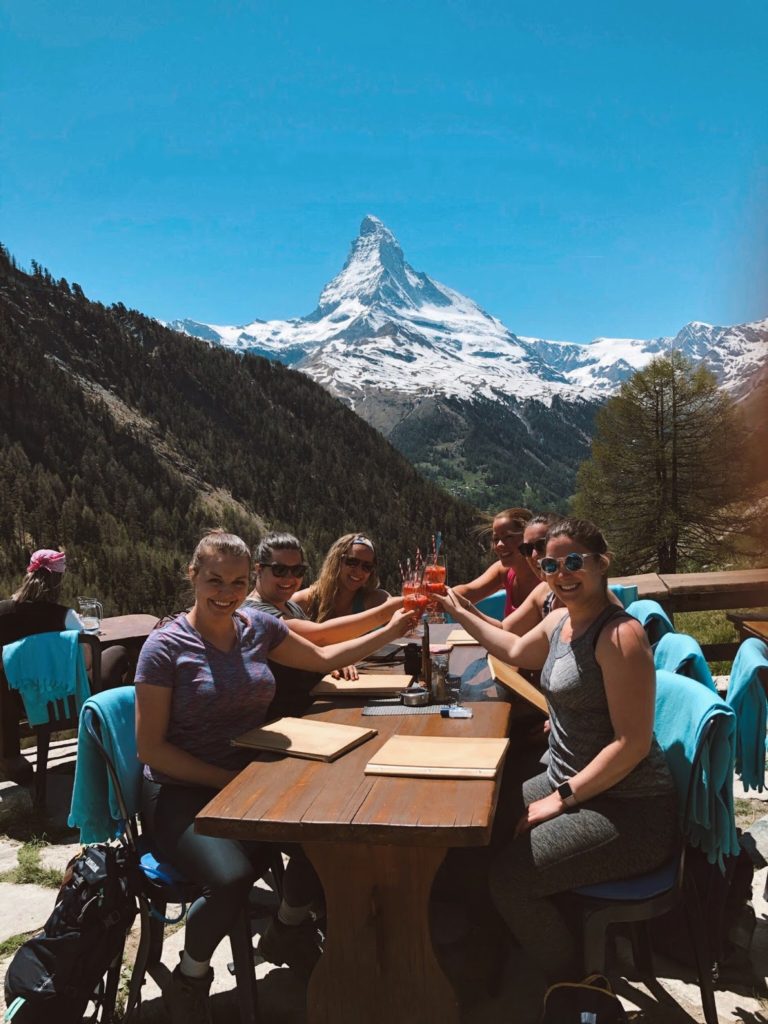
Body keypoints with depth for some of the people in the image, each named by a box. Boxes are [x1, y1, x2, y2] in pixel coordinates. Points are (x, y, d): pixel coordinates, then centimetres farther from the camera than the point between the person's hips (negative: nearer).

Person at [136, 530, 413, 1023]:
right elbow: (151, 747, -11)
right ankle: (191, 977, 3)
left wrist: (390, 631, 10)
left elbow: (323, 658, 17)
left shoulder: (258, 626, 3)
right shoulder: (166, 646, -12)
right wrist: (228, 779, -16)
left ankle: (292, 924, 12)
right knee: (233, 877, -31)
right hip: (183, 794, -5)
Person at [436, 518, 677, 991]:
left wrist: (561, 798, -19)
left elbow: (633, 742, -23)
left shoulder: (620, 634, -21)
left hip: (628, 809, -9)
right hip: (569, 782, 9)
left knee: (512, 876, -19)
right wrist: (458, 611, 29)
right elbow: (516, 651, 27)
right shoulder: (561, 620, 5)